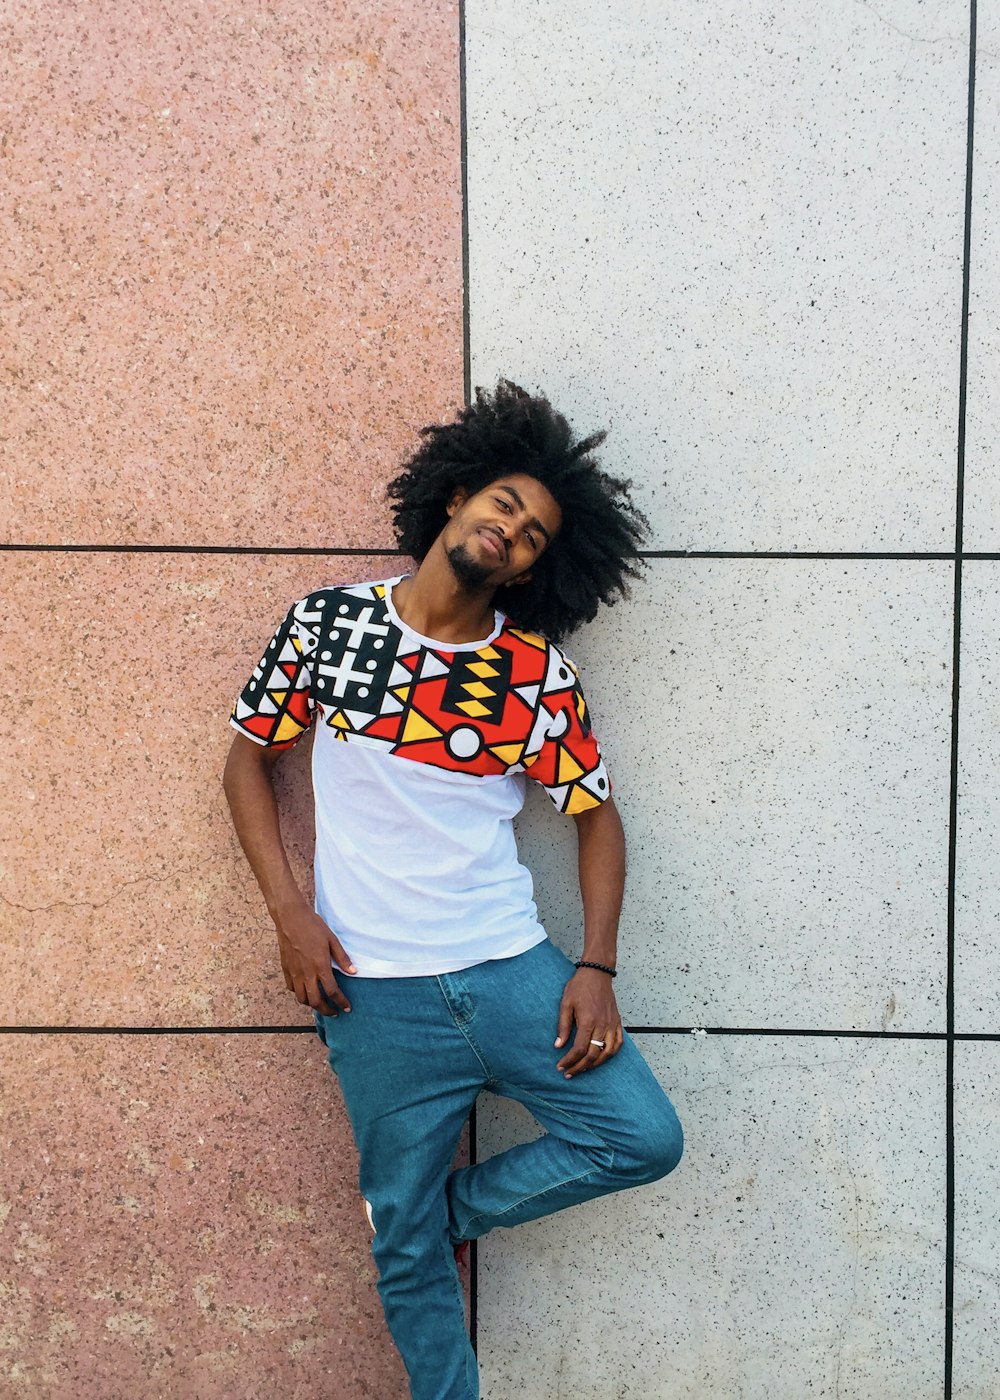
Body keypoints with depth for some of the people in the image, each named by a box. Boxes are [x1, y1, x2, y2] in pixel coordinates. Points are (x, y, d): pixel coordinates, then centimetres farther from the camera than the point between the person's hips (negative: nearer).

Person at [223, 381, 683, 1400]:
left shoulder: (537, 668, 0)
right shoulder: (330, 620, -1)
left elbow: (594, 812, 6)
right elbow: (249, 755, 6)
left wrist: (596, 967, -6)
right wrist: (288, 912, -5)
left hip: (513, 970, 2)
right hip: (376, 993, -1)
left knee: (645, 1139, -6)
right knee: (408, 1255, 7)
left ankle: (445, 1208, 16)